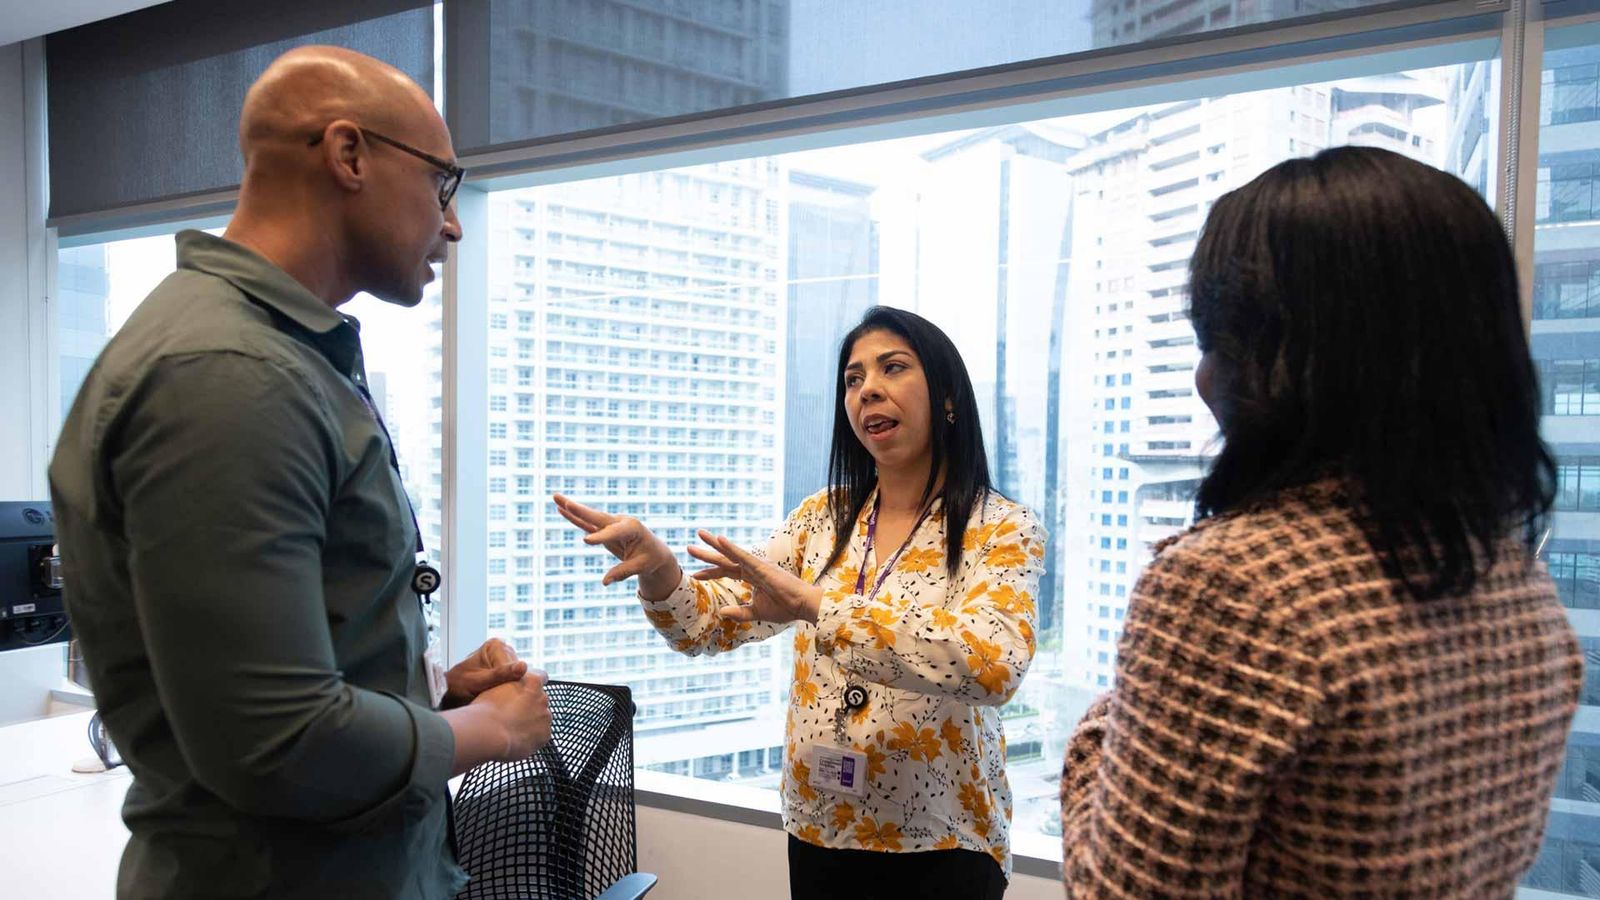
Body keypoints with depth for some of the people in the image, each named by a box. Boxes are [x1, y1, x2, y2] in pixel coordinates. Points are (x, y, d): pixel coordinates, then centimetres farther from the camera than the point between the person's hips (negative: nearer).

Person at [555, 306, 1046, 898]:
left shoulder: (1003, 530, -10)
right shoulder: (821, 519, 3)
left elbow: (995, 665, -28)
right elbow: (714, 625, -1)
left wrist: (815, 605, -34)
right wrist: (659, 569, -23)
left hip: (939, 846, -4)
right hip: (819, 833, 4)